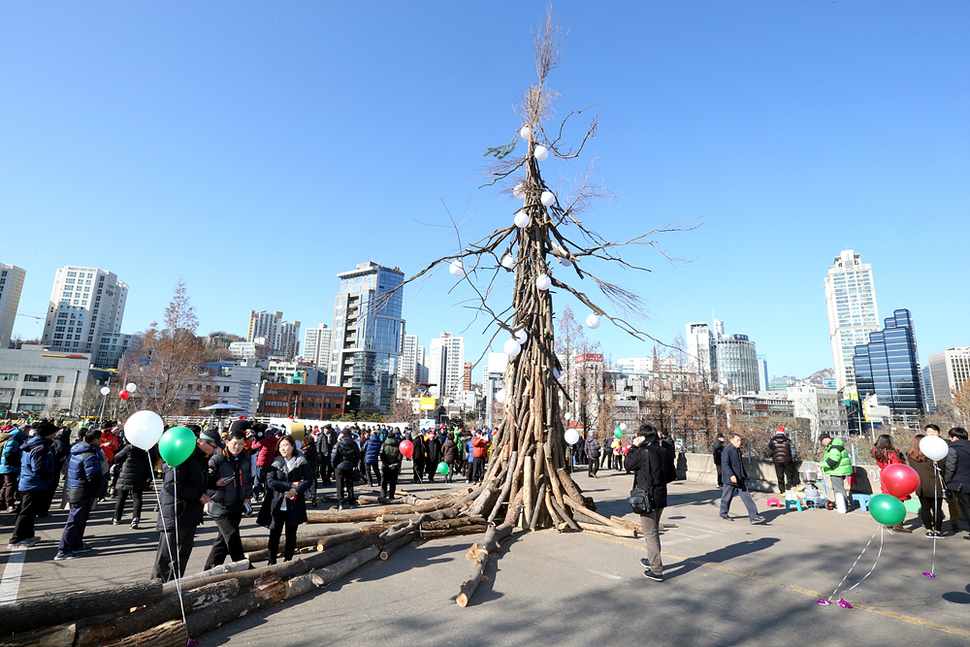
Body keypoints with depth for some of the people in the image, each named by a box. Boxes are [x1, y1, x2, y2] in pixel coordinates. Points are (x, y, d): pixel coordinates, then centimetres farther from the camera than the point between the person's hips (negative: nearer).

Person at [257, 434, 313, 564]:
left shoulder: (302, 462, 2)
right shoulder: (275, 462, 2)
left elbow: (309, 479, -2)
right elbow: (270, 481, -9)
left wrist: (296, 490, -16)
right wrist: (291, 485, -14)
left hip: (294, 506, 0)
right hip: (277, 505, 0)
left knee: (291, 535, 10)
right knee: (274, 535, 4)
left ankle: (287, 561, 26)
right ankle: (272, 562, 21)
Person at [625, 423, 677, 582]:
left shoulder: (642, 452, -19)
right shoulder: (664, 452, 2)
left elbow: (629, 465, -2)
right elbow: (672, 475, 10)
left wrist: (633, 447, 1)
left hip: (647, 498, -7)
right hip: (661, 497, 7)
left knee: (650, 533, 1)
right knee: (655, 530, 23)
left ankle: (656, 570, 5)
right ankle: (652, 560, 39)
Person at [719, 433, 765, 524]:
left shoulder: (738, 451, 12)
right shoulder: (727, 450, -14)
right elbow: (724, 464, -24)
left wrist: (745, 475, 26)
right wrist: (731, 475, -35)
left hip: (741, 479, 7)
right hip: (730, 480, -7)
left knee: (746, 497, -1)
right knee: (727, 497, 7)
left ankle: (754, 517, -3)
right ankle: (723, 513, 26)